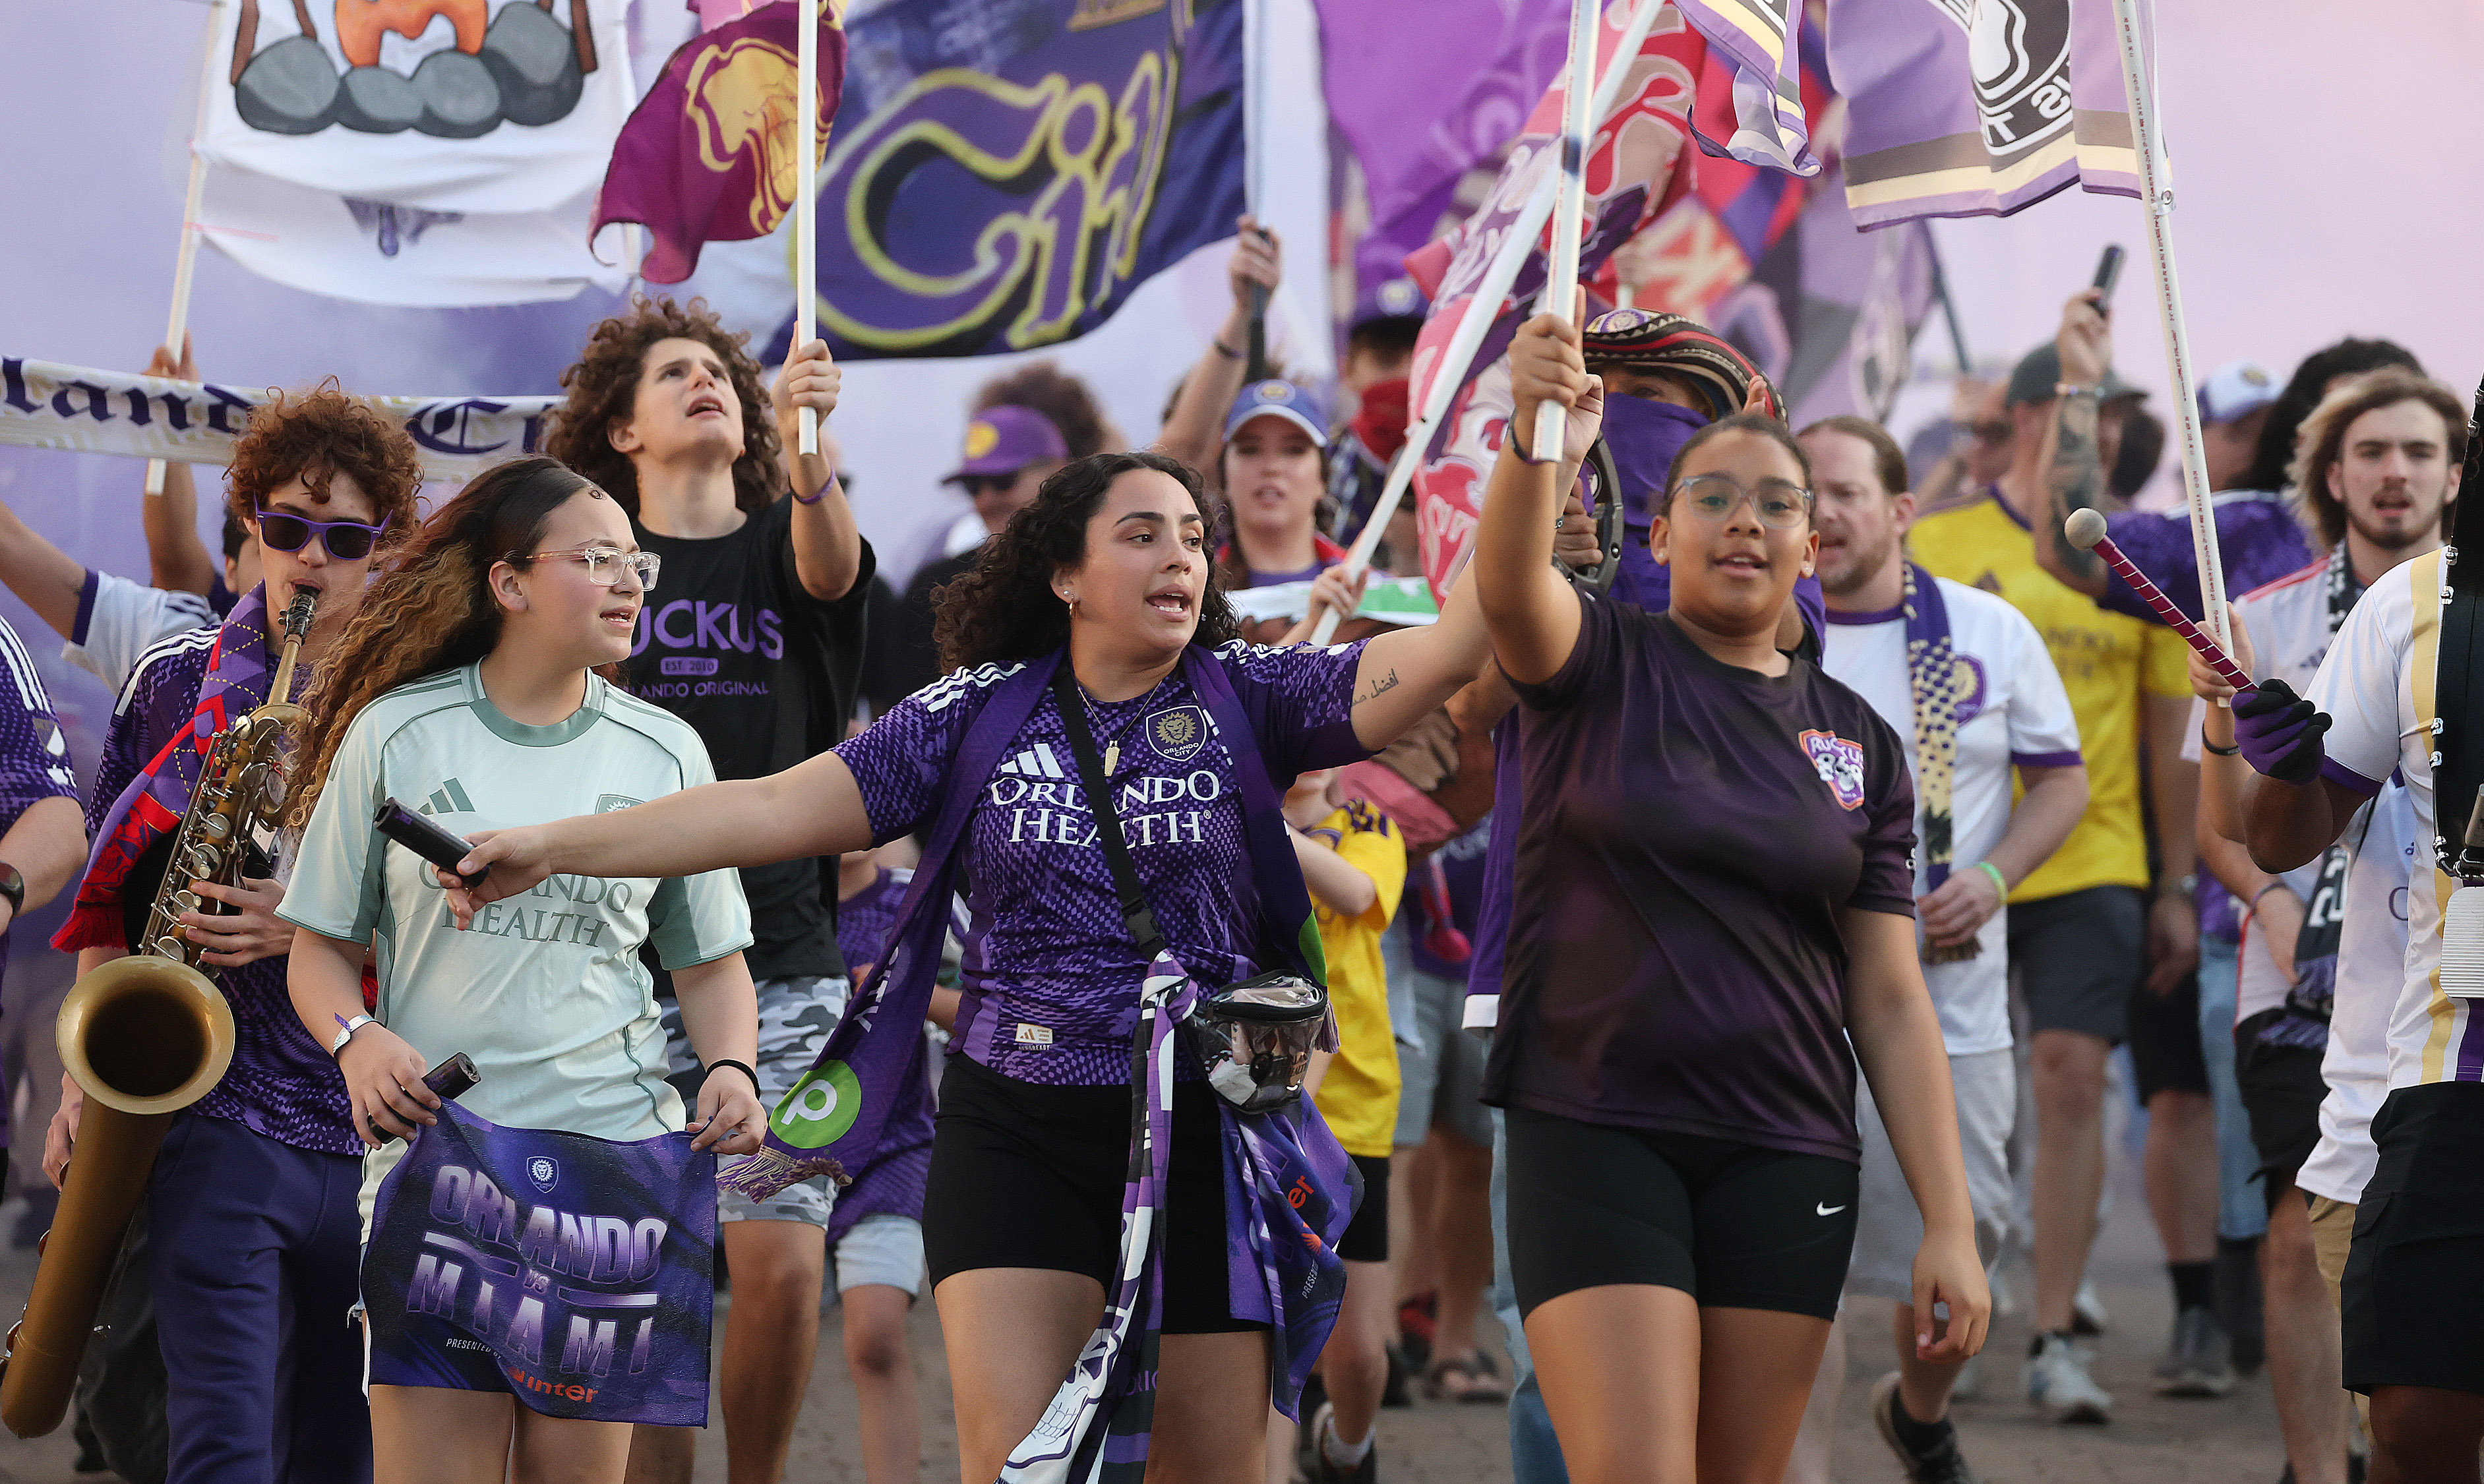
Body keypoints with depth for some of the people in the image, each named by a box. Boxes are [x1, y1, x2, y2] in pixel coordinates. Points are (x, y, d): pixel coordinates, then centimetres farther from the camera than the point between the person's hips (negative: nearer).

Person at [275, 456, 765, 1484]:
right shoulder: (395, 735, 3)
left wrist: (731, 1069, -4)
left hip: (614, 1158, 2)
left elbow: (710, 963, 16)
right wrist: (357, 1041, -13)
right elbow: (322, 946, 8)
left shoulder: (665, 753, 10)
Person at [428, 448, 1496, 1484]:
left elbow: (1447, 650, -12)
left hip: (1204, 1130, 0)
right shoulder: (981, 713, 3)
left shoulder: (1247, 697, 1)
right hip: (1016, 1130, 0)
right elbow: (777, 809, -1)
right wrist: (555, 844, -9)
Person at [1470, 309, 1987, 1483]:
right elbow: (1509, 584, -22)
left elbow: (1890, 1000, 9)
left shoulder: (1859, 745, 11)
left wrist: (1950, 1223, 1)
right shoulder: (1600, 663, 3)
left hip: (1786, 1161, 4)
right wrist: (1536, 445, -43)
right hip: (1592, 1133, -3)